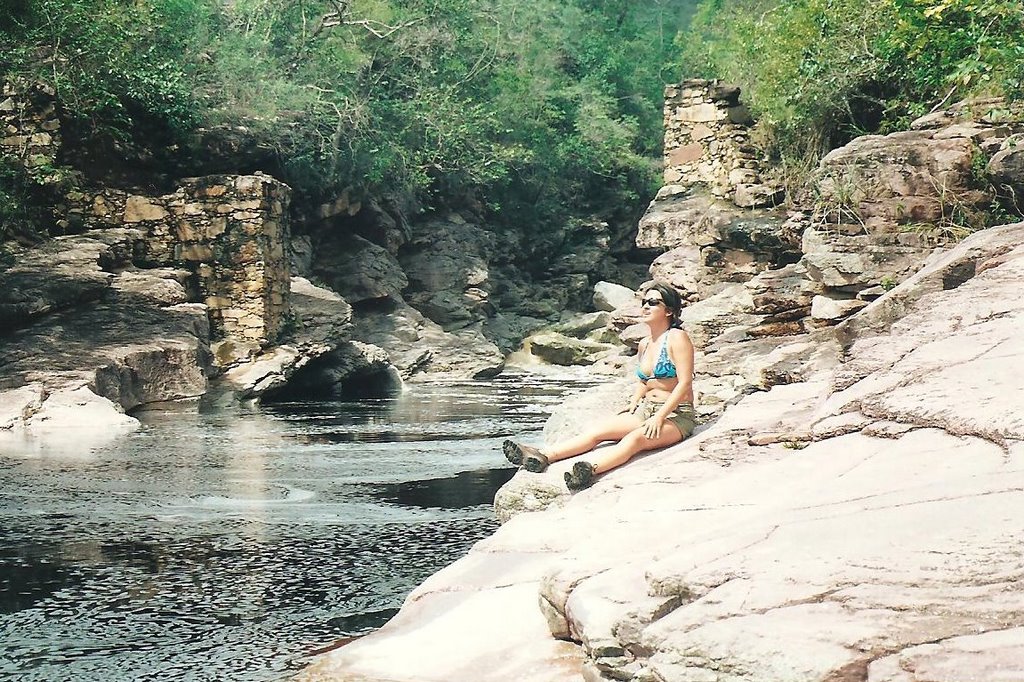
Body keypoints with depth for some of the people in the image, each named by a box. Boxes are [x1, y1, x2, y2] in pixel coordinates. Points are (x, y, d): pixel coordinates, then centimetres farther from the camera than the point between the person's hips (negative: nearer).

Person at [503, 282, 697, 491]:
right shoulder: (644, 344, 14)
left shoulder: (677, 338, -9)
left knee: (635, 438, -37)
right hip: (645, 410, 8)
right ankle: (542, 456, -32)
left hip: (677, 415, -8)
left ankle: (588, 469, -64)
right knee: (596, 431, -14)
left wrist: (659, 417, -22)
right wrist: (634, 403, 8)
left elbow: (685, 383, -16)